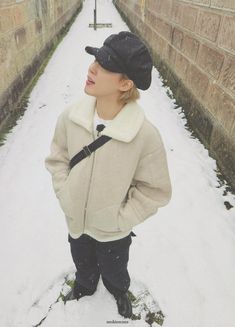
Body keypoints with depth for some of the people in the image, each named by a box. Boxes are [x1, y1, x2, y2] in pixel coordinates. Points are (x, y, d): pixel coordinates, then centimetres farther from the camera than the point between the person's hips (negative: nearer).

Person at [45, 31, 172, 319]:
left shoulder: (145, 135, -32)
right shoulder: (70, 117, -21)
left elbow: (156, 189, -18)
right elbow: (57, 159, -3)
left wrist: (121, 219, -15)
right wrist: (66, 199, -6)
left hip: (114, 230, -2)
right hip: (75, 221, 3)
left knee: (114, 270, 31)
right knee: (82, 263, 35)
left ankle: (119, 290, 69)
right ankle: (85, 285, 72)